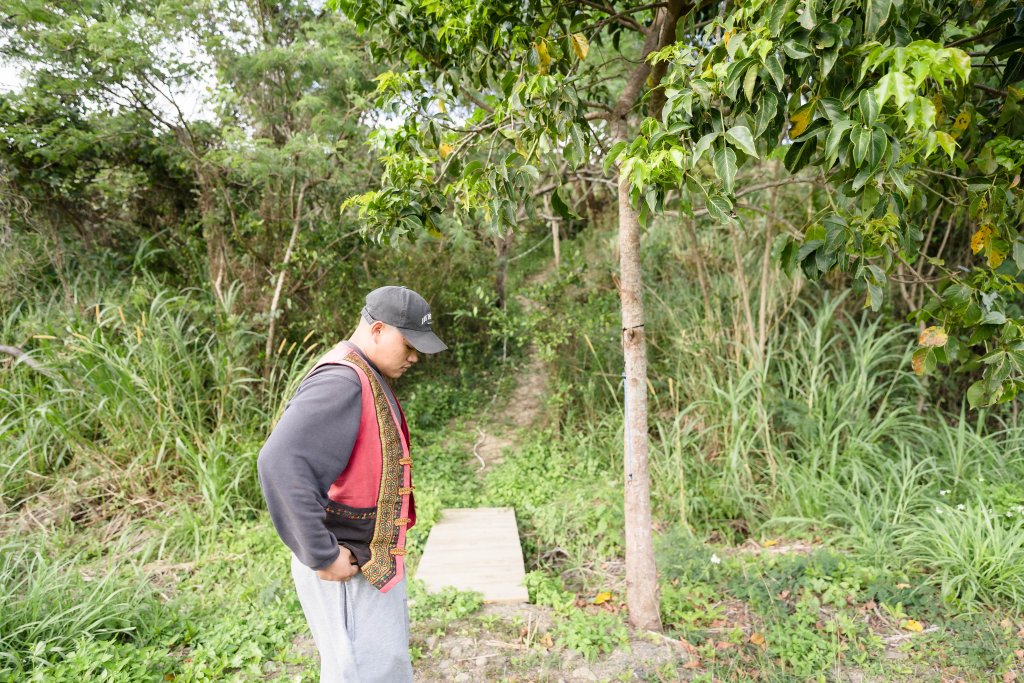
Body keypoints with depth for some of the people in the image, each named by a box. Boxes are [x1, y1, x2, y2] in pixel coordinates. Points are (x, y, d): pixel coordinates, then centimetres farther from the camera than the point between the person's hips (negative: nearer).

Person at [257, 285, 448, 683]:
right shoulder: (341, 381, -24)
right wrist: (323, 556, -28)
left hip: (376, 559, 10)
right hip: (348, 568, -9)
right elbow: (281, 464, -35)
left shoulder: (371, 379, 7)